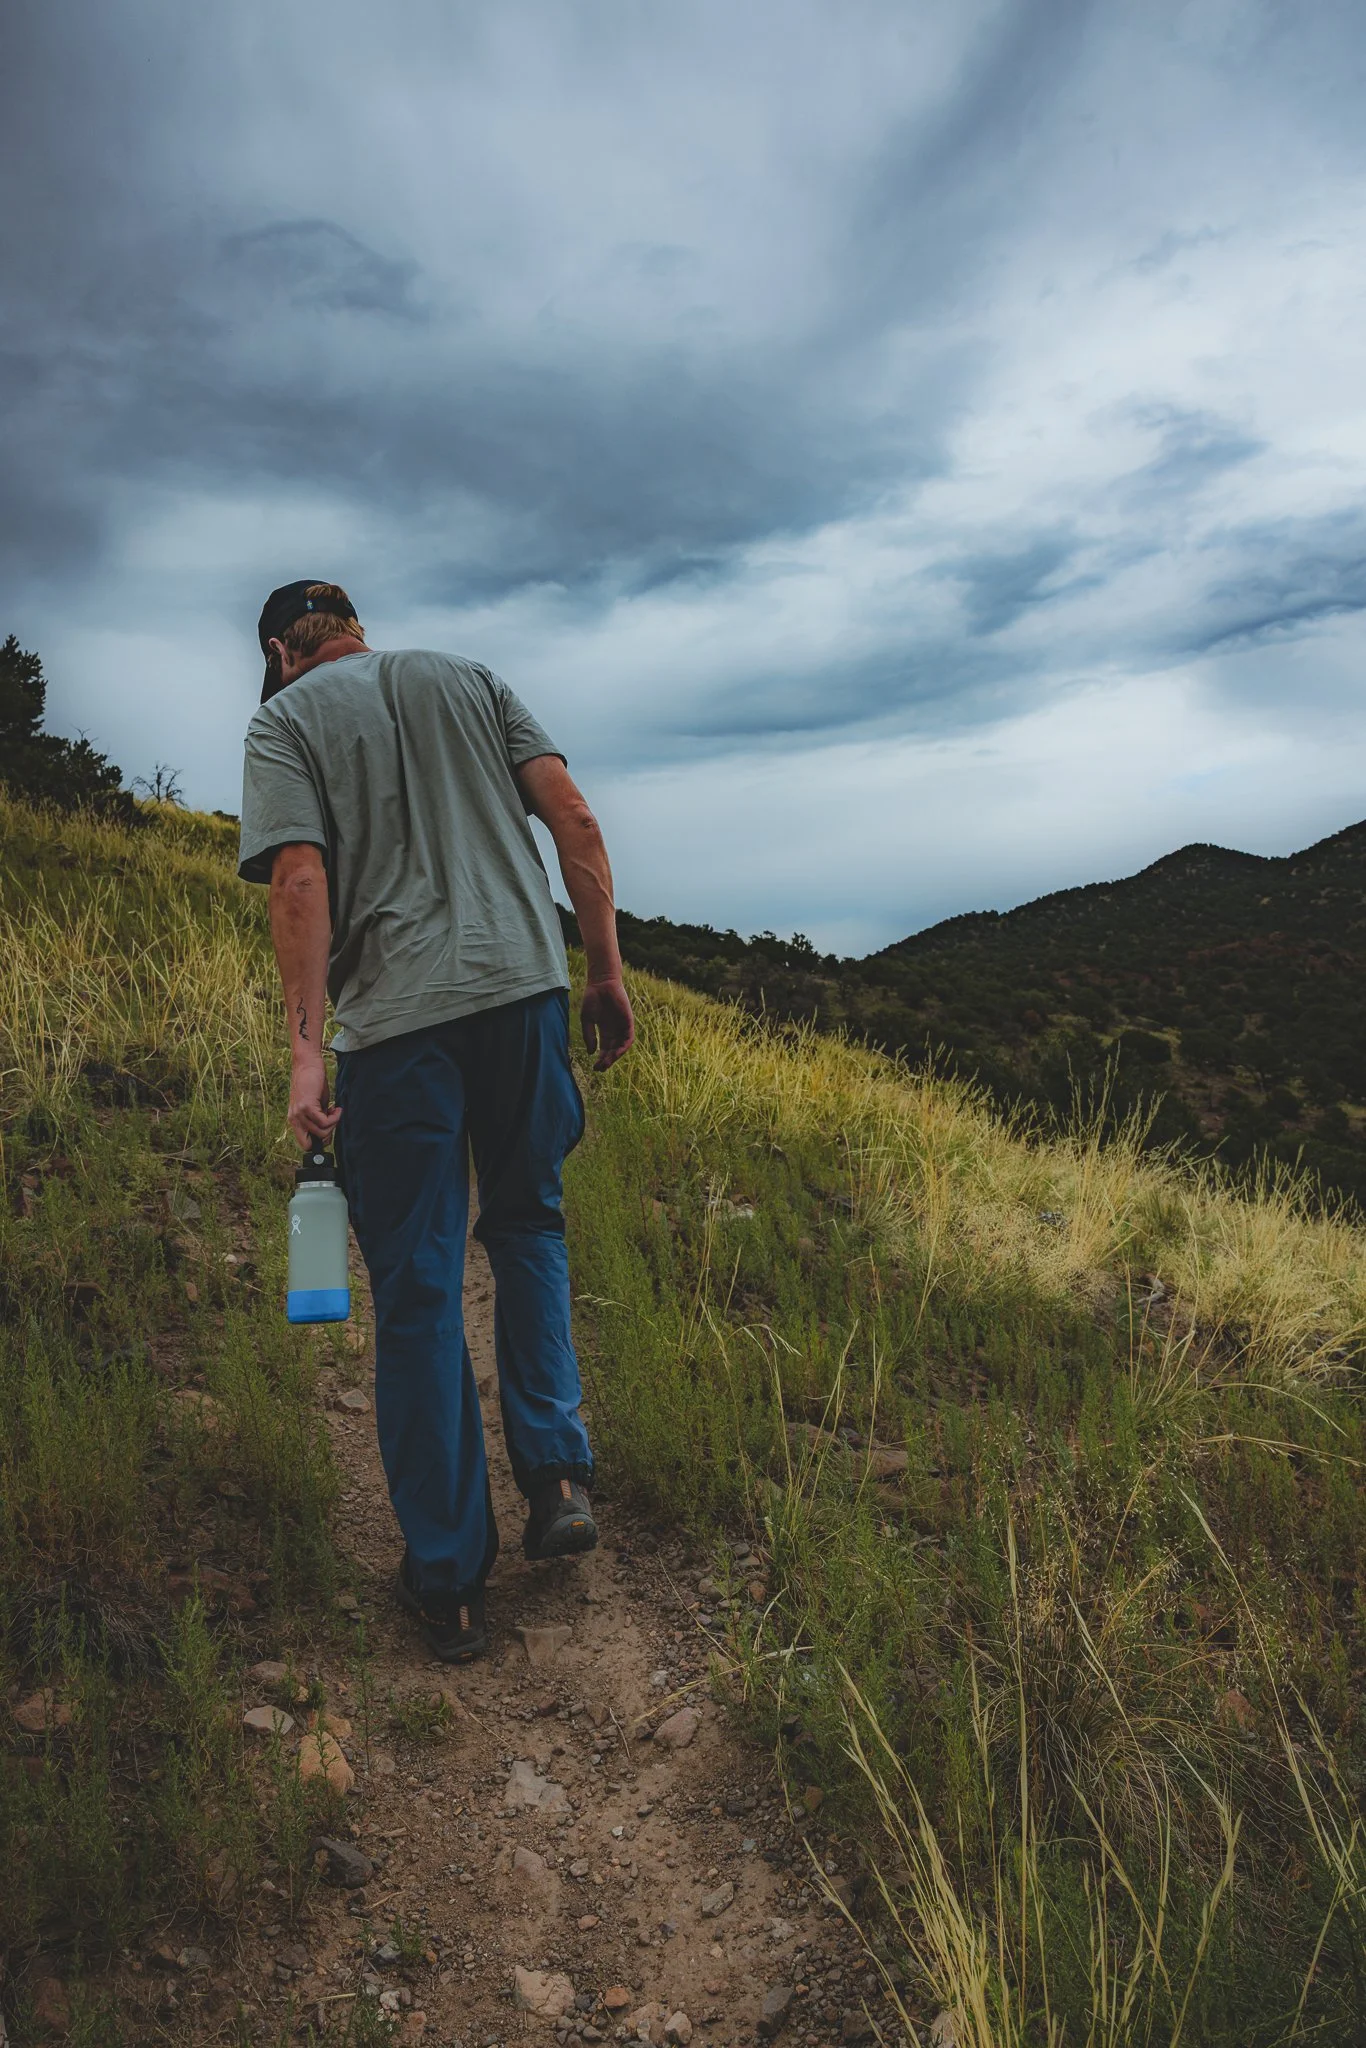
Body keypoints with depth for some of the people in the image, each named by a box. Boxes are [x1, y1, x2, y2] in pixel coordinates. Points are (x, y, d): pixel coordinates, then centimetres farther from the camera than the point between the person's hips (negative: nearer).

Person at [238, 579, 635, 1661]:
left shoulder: (286, 720, 8)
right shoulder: (469, 680, 18)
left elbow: (299, 879, -7)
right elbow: (573, 818, 8)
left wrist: (305, 1048, -10)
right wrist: (608, 972, 9)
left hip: (398, 1016, -3)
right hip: (523, 984, 3)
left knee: (419, 1291, 4)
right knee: (527, 1223, 22)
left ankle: (449, 1581, 12)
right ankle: (558, 1472, 10)